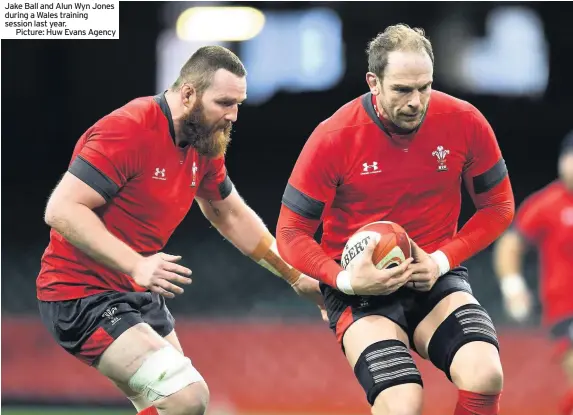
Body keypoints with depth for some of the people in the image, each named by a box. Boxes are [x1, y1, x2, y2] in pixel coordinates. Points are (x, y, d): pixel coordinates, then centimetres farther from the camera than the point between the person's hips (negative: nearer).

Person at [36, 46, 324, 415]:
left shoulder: (205, 144, 5)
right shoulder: (129, 129, -21)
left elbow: (234, 217, 22)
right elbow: (62, 209, -26)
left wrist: (295, 276, 18)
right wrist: (136, 265, -33)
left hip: (140, 295, 10)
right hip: (83, 297, -10)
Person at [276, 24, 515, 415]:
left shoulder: (464, 123, -8)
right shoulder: (334, 138, -13)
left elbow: (498, 206, 6)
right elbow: (291, 233, -4)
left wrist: (443, 259, -10)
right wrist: (345, 279, -21)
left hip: (436, 278, 2)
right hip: (361, 286, -2)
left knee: (485, 377, -27)